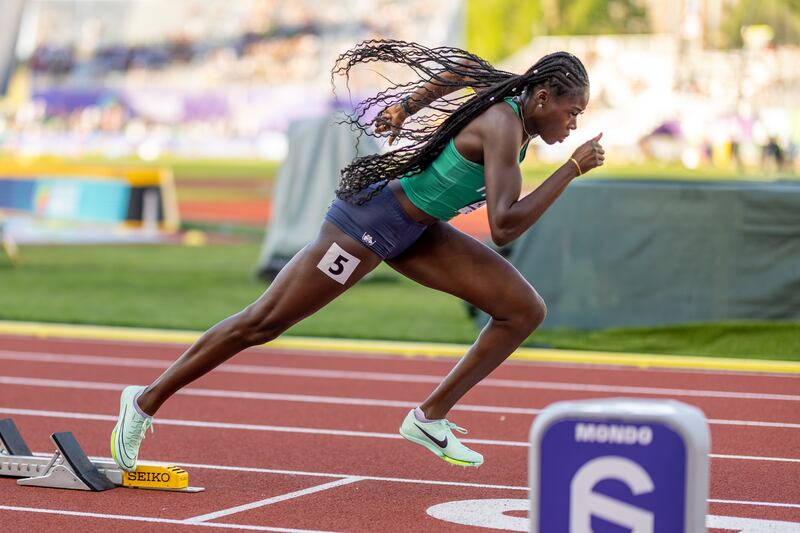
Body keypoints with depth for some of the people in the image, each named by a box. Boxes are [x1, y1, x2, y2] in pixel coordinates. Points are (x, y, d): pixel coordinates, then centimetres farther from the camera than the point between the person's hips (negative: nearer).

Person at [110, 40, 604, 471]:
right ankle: (147, 401, 12)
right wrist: (572, 169, -33)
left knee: (525, 309, 1)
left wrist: (407, 106, 22)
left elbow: (461, 66, 18)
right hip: (371, 222, -9)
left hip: (413, 229, 9)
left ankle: (431, 416, 7)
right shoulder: (503, 126, -28)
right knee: (263, 322, -2)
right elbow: (504, 226, -36)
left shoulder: (513, 99, -2)